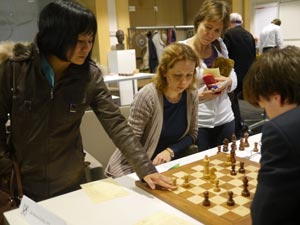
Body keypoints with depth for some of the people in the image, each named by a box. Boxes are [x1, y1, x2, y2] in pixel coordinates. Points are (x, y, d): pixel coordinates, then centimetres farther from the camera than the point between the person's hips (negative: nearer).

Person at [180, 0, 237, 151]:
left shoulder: (220, 45, 4)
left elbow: (233, 75, 10)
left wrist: (228, 81, -12)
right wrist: (199, 96, -26)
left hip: (225, 119, 5)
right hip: (197, 123, -5)